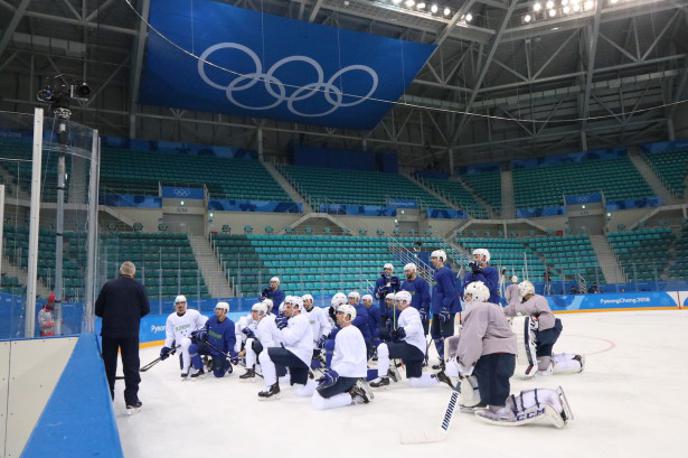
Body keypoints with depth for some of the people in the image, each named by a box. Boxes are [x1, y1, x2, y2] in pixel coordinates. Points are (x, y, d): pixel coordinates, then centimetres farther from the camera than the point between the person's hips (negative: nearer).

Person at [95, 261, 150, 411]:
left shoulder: (108, 285, 0)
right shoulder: (138, 287, -3)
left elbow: (98, 310, 2)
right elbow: (146, 309, -1)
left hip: (109, 331, 2)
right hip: (130, 332, -2)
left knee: (108, 365, 12)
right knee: (131, 365, 3)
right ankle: (132, 400, 4)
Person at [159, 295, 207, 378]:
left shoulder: (194, 313, -5)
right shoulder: (171, 318, 6)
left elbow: (204, 324, 0)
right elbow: (170, 335, 12)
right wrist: (166, 347, 1)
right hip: (181, 346, 4)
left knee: (185, 342, -38)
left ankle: (186, 369, -26)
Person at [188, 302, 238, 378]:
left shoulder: (229, 324, -18)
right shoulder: (212, 319, -5)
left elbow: (231, 340, -19)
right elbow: (205, 328, 14)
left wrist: (233, 354, -28)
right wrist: (200, 333, -8)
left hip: (220, 352, -4)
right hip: (208, 346, 4)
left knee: (218, 374, -5)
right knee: (192, 348, -19)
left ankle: (226, 365, 30)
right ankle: (198, 369, -2)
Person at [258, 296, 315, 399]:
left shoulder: (301, 319, -10)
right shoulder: (292, 320, 21)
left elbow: (290, 339, -19)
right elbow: (287, 341, 17)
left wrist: (282, 328, -4)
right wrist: (282, 327, 4)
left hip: (299, 355, -11)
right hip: (297, 356, 11)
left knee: (265, 355, -19)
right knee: (302, 391, 14)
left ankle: (273, 388, -10)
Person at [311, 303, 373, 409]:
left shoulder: (345, 333, -14)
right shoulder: (354, 330, 18)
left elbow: (350, 360, -25)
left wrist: (334, 373, -32)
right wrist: (331, 369, 20)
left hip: (348, 376, -10)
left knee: (317, 400, -18)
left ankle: (353, 396, -12)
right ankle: (355, 390, 8)